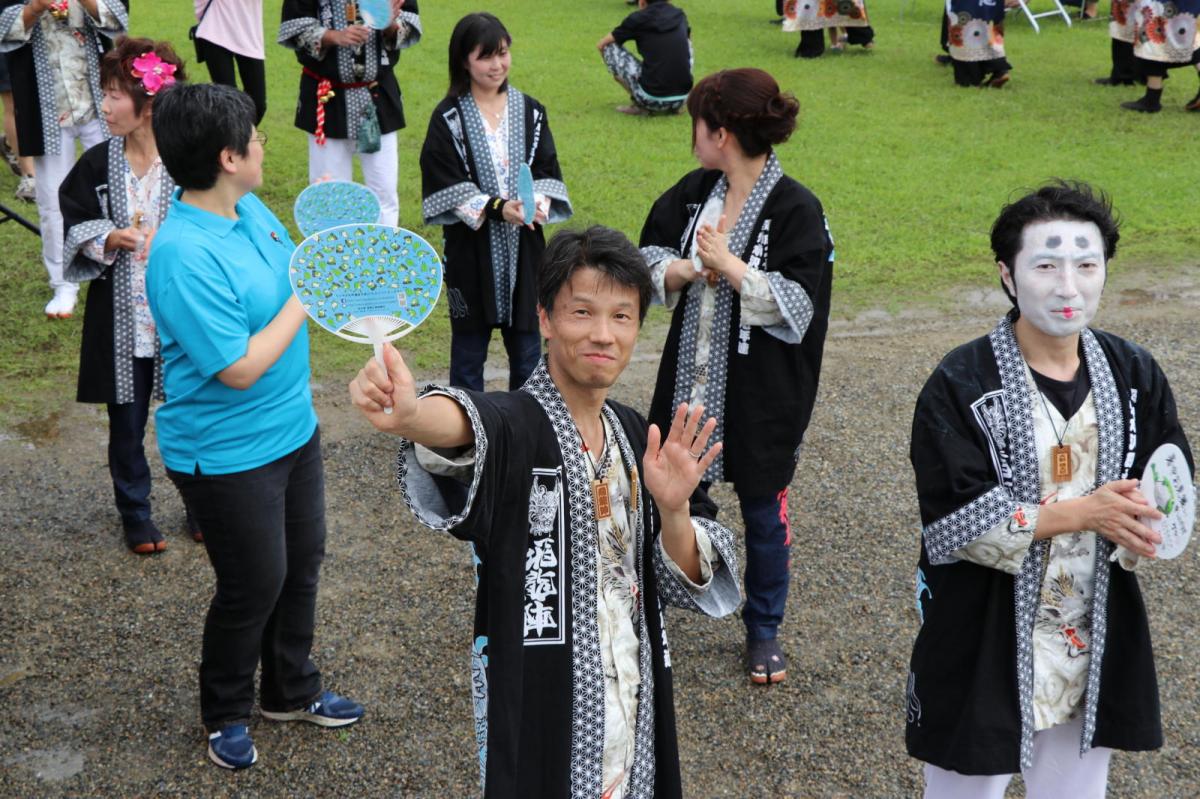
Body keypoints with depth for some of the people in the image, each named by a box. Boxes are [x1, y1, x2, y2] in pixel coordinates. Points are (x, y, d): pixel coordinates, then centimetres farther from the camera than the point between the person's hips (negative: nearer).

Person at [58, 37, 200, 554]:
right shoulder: (98, 163, -2)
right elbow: (73, 226, 5)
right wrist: (109, 239, -14)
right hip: (120, 320, 2)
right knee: (126, 421, 13)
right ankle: (135, 514, 32)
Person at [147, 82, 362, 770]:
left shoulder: (251, 209, -1)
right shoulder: (185, 256, -29)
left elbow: (295, 274, 17)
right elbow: (241, 368, -28)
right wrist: (307, 297, -20)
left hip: (293, 429, 9)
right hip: (229, 454, -9)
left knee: (303, 561, 21)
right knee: (254, 585, 8)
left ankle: (293, 691, 44)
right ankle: (227, 714, 34)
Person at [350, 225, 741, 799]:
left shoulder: (636, 436, 2)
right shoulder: (515, 426, -17)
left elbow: (687, 584, 1)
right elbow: (467, 427, -43)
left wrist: (672, 510, -19)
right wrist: (411, 417, -66)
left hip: (635, 707, 6)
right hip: (539, 717, -5)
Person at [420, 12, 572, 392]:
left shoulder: (531, 112, 4)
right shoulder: (448, 118, -5)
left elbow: (547, 173, 5)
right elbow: (447, 188, -9)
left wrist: (539, 202, -17)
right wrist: (496, 208, -22)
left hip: (523, 247, 3)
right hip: (472, 249, -3)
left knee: (527, 350, 9)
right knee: (469, 350, 8)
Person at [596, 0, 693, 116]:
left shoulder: (637, 19, 2)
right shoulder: (679, 15, 12)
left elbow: (601, 45, 15)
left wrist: (615, 70, 33)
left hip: (653, 99, -4)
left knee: (610, 47, 11)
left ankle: (640, 105, 4)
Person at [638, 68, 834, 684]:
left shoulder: (796, 210, -16)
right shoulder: (693, 192, 2)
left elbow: (798, 308, -19)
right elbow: (648, 254, 9)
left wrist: (729, 265, -25)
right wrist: (682, 270, -11)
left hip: (761, 394, -5)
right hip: (691, 379, 5)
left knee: (762, 510, 11)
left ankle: (763, 629, 30)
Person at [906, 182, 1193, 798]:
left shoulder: (1134, 375, -1)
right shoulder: (960, 385, -15)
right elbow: (955, 524, -19)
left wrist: (1131, 526, -18)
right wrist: (1083, 512, -23)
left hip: (1097, 641, 4)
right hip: (983, 643, -4)